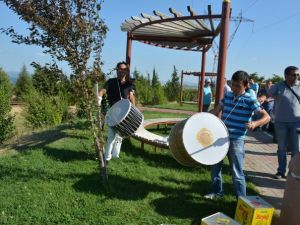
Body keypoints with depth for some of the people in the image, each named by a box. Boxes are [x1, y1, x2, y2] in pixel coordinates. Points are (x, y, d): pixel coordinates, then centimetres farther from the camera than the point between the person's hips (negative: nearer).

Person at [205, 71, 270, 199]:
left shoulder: (250, 100, -10)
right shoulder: (227, 96, 6)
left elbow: (266, 117, -14)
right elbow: (216, 111, 19)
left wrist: (255, 123, -32)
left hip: (236, 141, -6)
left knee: (237, 173, 0)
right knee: (214, 166, 15)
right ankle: (217, 191, 34)